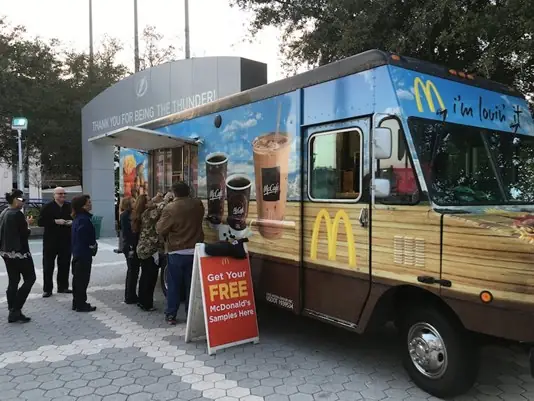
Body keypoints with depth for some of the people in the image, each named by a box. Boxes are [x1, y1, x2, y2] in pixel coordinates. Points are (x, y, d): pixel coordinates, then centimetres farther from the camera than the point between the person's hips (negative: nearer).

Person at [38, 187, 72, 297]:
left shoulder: (70, 206, 7)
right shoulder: (47, 207, -3)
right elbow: (40, 222, -9)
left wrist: (72, 222, -5)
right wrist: (55, 221, -19)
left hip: (66, 240, 3)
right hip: (50, 241, -3)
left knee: (64, 265, 9)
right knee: (48, 265, 1)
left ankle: (63, 287, 20)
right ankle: (47, 289, 10)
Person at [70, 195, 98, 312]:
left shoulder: (78, 218, 12)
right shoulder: (84, 219, -20)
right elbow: (85, 236, -27)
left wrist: (92, 244, 7)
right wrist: (93, 245, -10)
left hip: (78, 252, 10)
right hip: (84, 253, -10)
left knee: (78, 278, 16)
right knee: (82, 279, -2)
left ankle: (77, 303, 25)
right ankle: (81, 305, 6)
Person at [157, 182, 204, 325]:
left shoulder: (170, 208, -15)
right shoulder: (198, 204, -1)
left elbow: (160, 230, -7)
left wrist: (160, 220, 10)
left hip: (176, 252, -3)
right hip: (195, 251, 3)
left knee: (173, 285, 9)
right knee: (192, 285, 11)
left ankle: (171, 315, 16)